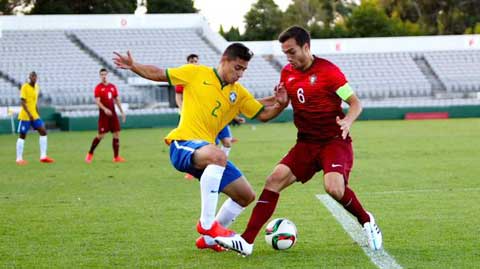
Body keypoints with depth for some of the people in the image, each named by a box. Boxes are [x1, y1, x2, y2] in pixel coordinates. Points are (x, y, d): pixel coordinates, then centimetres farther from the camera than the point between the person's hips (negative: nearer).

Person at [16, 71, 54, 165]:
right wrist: (29, 114, -25)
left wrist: (37, 114, 19)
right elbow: (22, 102, -17)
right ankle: (19, 159, 5)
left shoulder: (37, 87, 11)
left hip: (34, 115, 7)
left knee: (43, 131, -3)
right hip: (25, 115, -7)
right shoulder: (25, 87, -11)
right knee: (22, 136, -2)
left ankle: (43, 156, -1)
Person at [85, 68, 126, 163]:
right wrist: (105, 109, -28)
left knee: (117, 134, -1)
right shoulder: (98, 87, -5)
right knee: (101, 135, -6)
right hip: (103, 114, -5)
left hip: (112, 113, 5)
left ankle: (116, 157, 4)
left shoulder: (113, 87, 11)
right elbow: (97, 101, -13)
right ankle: (90, 154, 12)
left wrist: (122, 112, 13)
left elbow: (117, 100, 17)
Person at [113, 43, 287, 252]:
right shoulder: (196, 73, 3)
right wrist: (133, 66, -4)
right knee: (217, 156, -40)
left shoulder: (239, 93, 15)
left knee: (246, 196, 6)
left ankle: (208, 238, 23)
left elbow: (263, 114, 15)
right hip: (183, 144, -7)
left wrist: (279, 105, -5)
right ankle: (206, 223, -32)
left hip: (207, 152, 7)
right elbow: (158, 74, 9)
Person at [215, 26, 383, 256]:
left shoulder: (327, 71, -11)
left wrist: (347, 121, -28)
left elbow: (356, 103, -8)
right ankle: (246, 241, -14)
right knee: (274, 180, -12)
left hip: (335, 141, -6)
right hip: (307, 142, 6)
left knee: (333, 188, -29)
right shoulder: (287, 73, 8)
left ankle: (366, 221, 2)